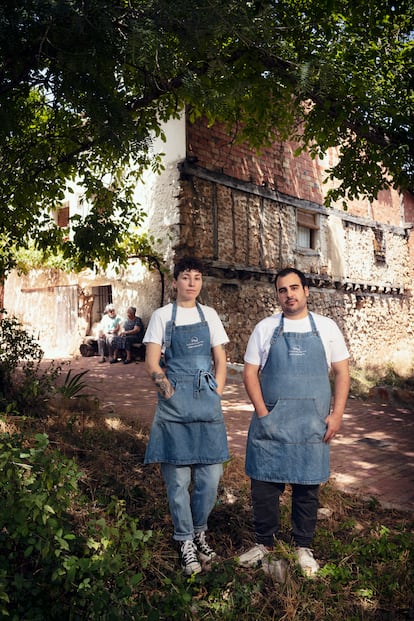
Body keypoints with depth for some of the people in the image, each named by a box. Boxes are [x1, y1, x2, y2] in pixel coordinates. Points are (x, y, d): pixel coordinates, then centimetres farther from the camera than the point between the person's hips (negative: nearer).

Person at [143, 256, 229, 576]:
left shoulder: (209, 315, 11)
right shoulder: (162, 316, 3)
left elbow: (221, 360, 11)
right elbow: (152, 362, 0)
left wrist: (216, 396, 1)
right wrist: (167, 388, -12)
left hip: (207, 400, 3)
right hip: (174, 404, -2)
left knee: (210, 474, 5)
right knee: (178, 476, 3)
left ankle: (199, 532, 29)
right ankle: (185, 541, 20)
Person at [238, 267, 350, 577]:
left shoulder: (326, 327, 3)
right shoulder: (265, 328, 2)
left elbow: (342, 372, 5)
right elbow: (250, 372, 2)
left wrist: (337, 414, -4)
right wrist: (262, 412, -8)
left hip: (313, 424, 0)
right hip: (270, 422, 0)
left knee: (308, 487, 10)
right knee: (264, 484, 6)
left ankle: (304, 548, 30)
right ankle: (264, 543, 28)